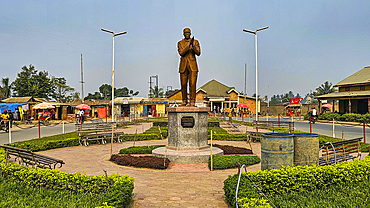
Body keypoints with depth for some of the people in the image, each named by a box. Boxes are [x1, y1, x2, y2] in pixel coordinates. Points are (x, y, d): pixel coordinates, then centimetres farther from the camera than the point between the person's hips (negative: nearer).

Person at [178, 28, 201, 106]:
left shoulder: (195, 42, 4)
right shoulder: (180, 43, 6)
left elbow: (198, 53, -7)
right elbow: (181, 53, -11)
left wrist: (193, 45, -22)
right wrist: (189, 45, -21)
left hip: (193, 65, -1)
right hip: (183, 65, 2)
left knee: (192, 84, -10)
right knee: (183, 84, 4)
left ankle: (192, 102, -7)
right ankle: (184, 101, 18)